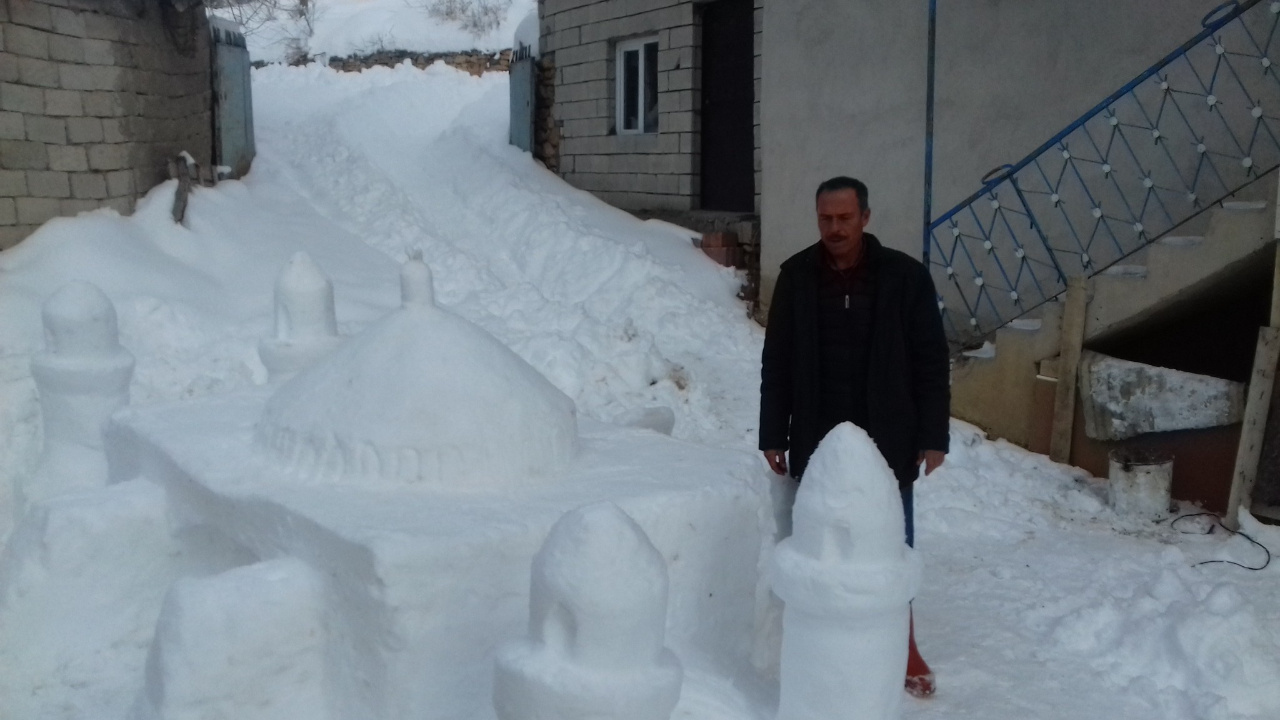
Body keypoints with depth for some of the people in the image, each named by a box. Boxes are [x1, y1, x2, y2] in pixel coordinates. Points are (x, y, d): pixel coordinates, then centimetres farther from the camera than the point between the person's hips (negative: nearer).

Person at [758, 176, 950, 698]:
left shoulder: (905, 276, -6)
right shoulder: (797, 276, 0)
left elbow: (932, 362, -2)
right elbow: (776, 363, 5)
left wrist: (934, 437, -5)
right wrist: (773, 435, 3)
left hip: (885, 442, -1)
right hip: (816, 443, 2)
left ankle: (900, 645, 24)